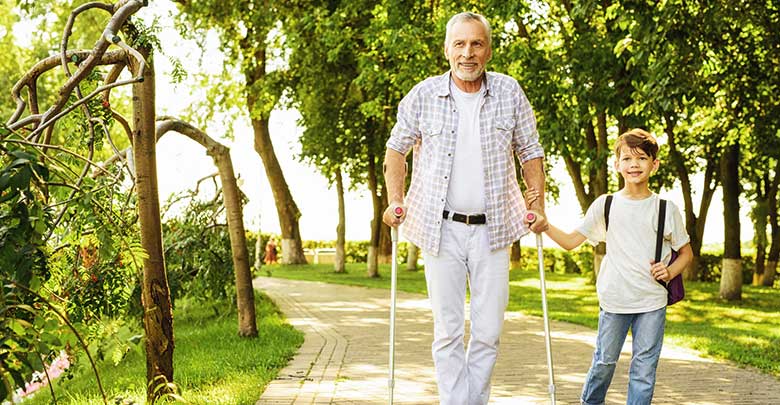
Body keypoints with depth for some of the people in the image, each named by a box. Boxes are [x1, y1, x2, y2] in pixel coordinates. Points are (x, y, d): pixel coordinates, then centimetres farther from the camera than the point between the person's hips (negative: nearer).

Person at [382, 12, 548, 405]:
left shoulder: (509, 92, 1)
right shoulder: (424, 94, -1)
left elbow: (530, 152, 11)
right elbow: (397, 148, 11)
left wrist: (538, 204, 3)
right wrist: (395, 200, 2)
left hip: (493, 228, 1)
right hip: (441, 228, -1)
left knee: (488, 331, 4)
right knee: (448, 330, 1)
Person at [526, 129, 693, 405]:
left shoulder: (665, 209, 1)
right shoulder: (605, 206, 1)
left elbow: (686, 252, 12)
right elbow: (571, 241, 2)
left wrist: (670, 271, -7)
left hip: (652, 302, 0)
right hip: (614, 300, 0)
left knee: (644, 367, 1)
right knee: (604, 362, 12)